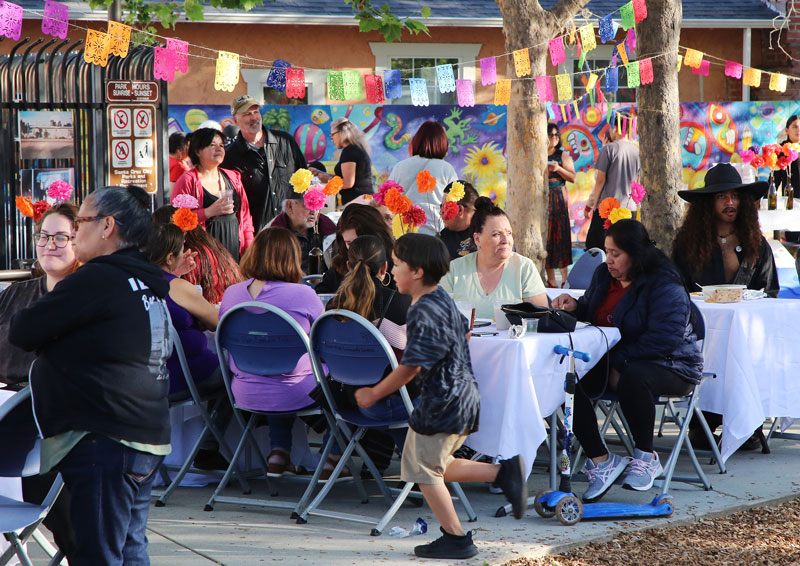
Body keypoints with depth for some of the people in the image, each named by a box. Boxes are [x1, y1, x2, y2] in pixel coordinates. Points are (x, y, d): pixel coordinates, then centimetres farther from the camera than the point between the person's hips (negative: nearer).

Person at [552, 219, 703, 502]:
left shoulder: (665, 286, -17)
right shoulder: (604, 275, 9)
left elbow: (662, 340, -26)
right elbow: (593, 312, 25)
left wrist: (618, 365, -24)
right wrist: (575, 307, 0)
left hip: (668, 366, -7)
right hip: (612, 361, 7)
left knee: (632, 379, -41)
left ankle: (646, 457, -18)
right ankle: (600, 460, -17)